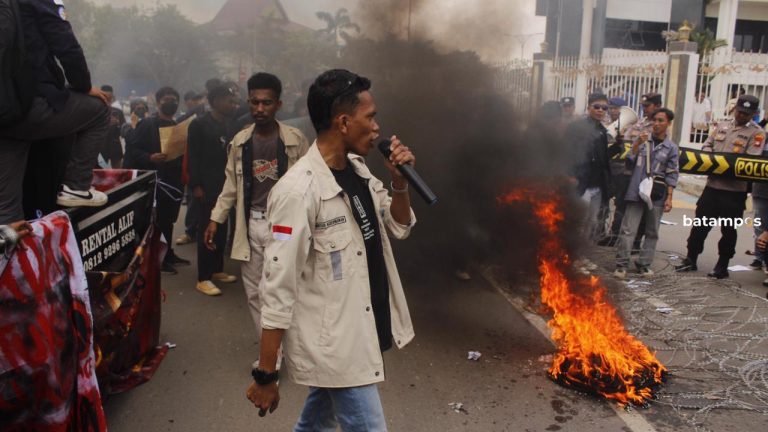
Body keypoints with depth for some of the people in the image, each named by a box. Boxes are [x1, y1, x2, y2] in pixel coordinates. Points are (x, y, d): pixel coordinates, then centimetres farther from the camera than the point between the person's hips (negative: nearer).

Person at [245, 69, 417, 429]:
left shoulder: (358, 170, 3)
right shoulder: (299, 190, -23)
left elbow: (400, 228, 14)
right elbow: (279, 288, -22)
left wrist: (399, 183, -5)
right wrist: (265, 375, -17)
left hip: (361, 334, 8)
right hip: (333, 346, -8)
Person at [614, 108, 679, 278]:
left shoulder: (672, 148, 3)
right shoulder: (641, 140, 6)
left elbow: (672, 175, 2)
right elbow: (630, 163, 3)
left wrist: (669, 198, -5)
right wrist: (636, 146, -10)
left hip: (657, 195, 0)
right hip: (636, 192, 0)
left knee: (652, 232, 7)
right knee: (628, 229, -5)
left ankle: (644, 264, 16)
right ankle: (621, 264, -1)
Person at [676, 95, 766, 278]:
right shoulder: (722, 126, 12)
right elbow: (706, 145, 13)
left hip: (735, 189, -4)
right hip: (713, 185, 4)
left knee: (728, 230, 6)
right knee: (700, 224, 9)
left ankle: (722, 266, 18)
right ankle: (691, 260, 19)